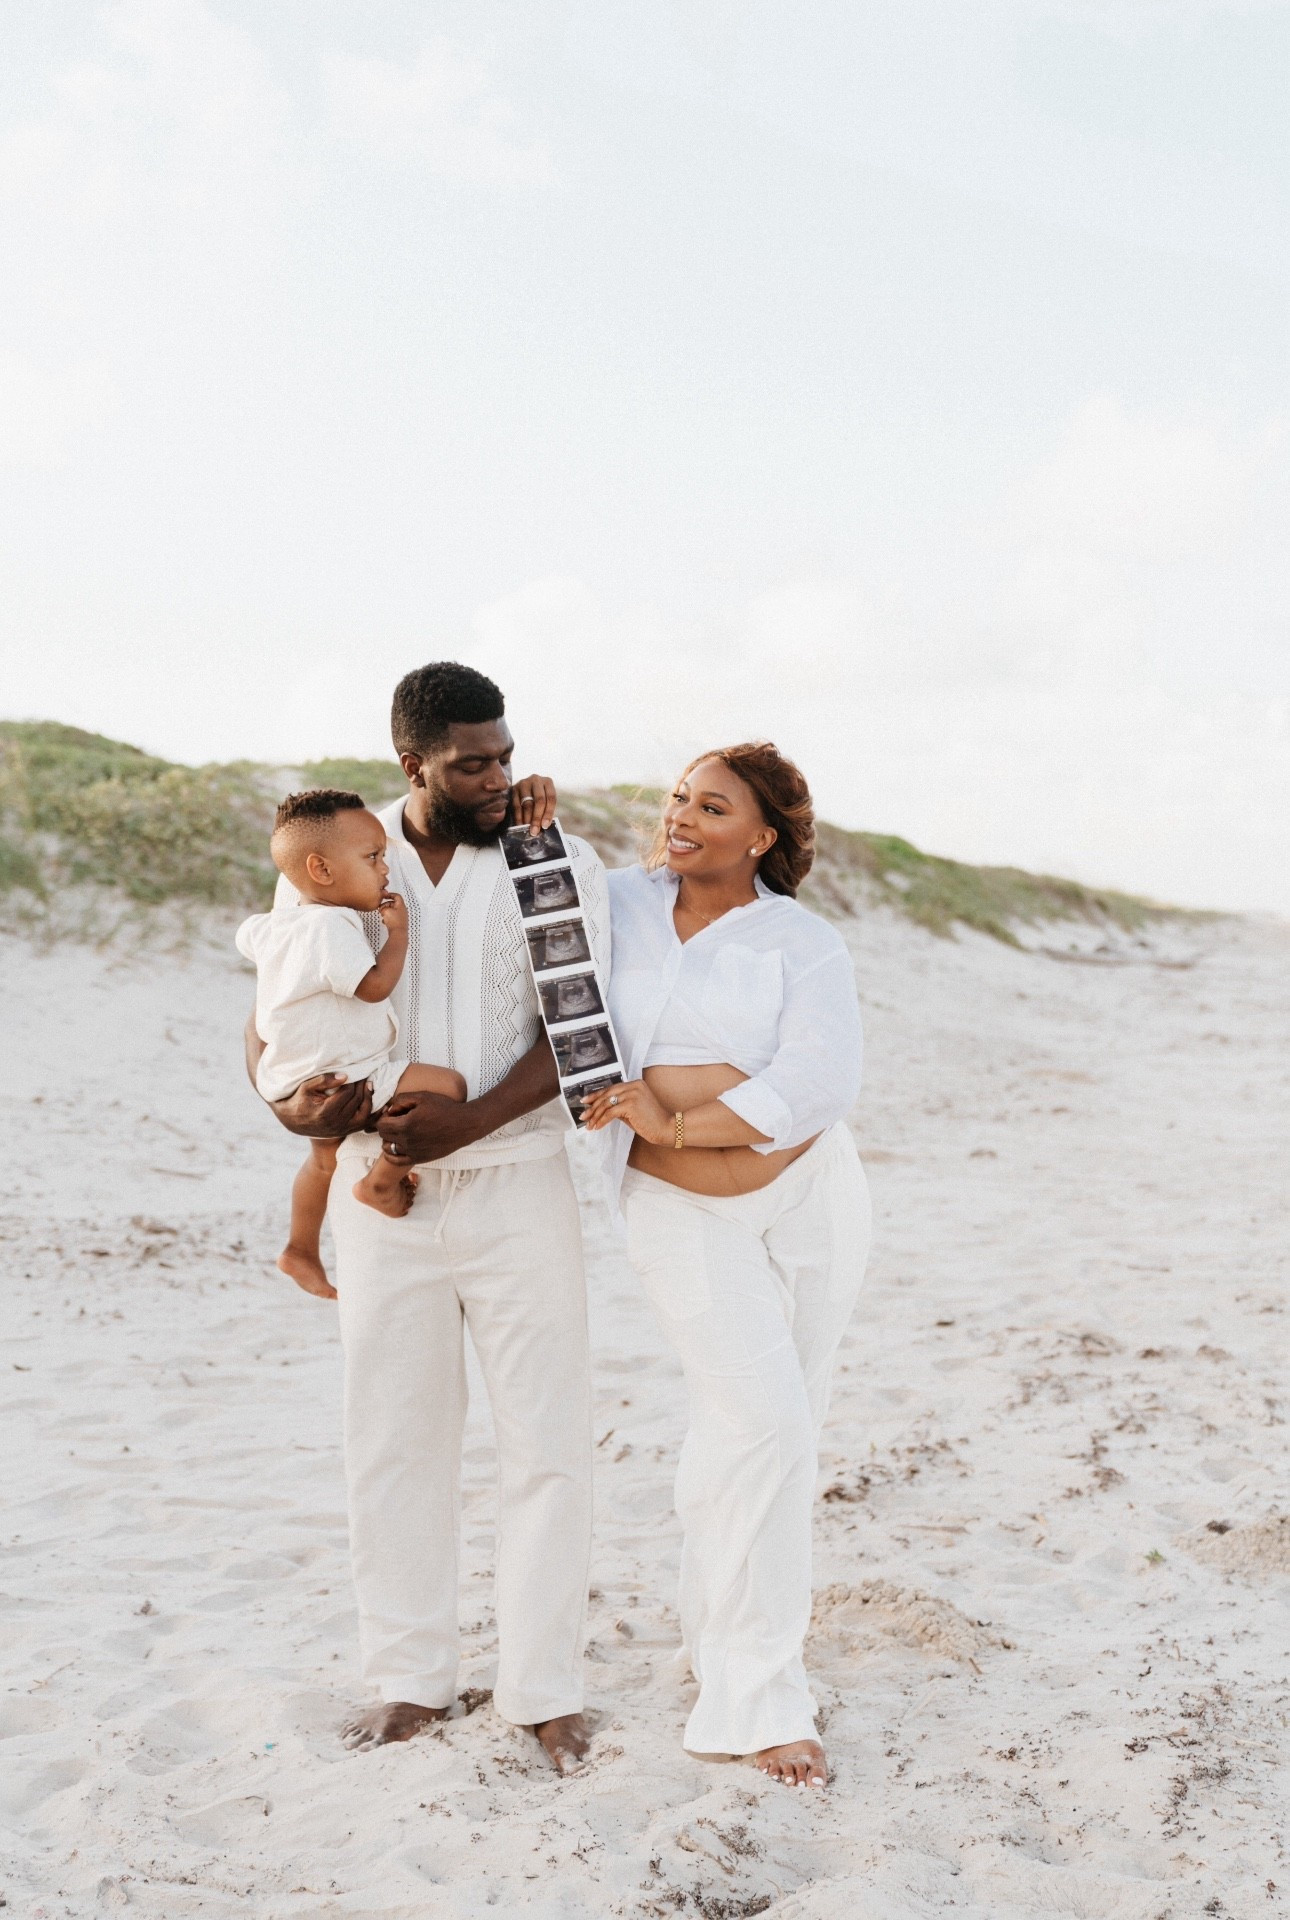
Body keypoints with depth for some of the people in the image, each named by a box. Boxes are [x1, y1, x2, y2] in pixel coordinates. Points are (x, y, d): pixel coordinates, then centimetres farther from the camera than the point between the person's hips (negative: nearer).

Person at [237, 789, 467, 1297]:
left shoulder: (270, 925, 7)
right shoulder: (332, 925, -24)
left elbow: (247, 935, 29)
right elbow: (375, 985, -28)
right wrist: (398, 932, -14)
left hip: (294, 1082, 10)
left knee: (325, 1155, 35)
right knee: (447, 1086, -20)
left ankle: (300, 1249, 49)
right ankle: (383, 1180, -9)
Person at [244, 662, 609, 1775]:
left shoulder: (561, 866, -3)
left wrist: (467, 1119, -25)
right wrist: (292, 1103, -18)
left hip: (517, 1184, -2)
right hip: (382, 1189, 2)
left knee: (547, 1440, 2)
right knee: (392, 1439, 10)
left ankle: (545, 1688, 16)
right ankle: (411, 1680, 25)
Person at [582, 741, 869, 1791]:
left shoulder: (807, 945, -6)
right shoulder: (620, 902, 1)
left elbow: (817, 1084, -18)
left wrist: (673, 1122, -20)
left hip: (809, 1193, 1)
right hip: (682, 1211, -1)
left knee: (783, 1425, 9)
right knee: (759, 1421, -14)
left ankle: (736, 1614, 34)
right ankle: (755, 1696, -5)